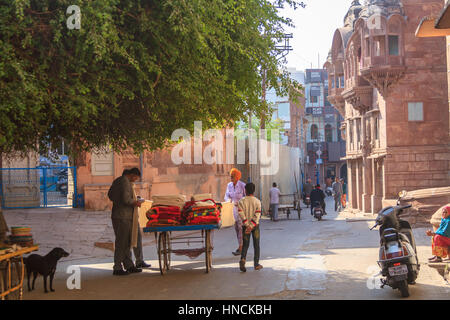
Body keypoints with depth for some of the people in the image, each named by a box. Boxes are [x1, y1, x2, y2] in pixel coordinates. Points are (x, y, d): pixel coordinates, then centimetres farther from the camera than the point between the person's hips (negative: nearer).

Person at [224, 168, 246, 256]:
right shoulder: (229, 185, 4)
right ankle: (241, 246, 21)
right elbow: (227, 196, 10)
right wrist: (229, 200, -11)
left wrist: (239, 202, -22)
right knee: (236, 228, 10)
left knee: (240, 227, -8)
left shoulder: (242, 185, -13)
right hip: (233, 209, 6)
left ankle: (241, 248, -6)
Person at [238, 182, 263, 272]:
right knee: (256, 245, 9)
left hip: (245, 226, 1)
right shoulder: (257, 201, -4)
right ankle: (256, 264, 10)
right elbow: (257, 215, -12)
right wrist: (251, 226, -14)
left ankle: (242, 259, -18)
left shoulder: (241, 201, -3)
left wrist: (247, 225, -12)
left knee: (245, 244, 7)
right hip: (255, 225, 0)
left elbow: (241, 214, -12)